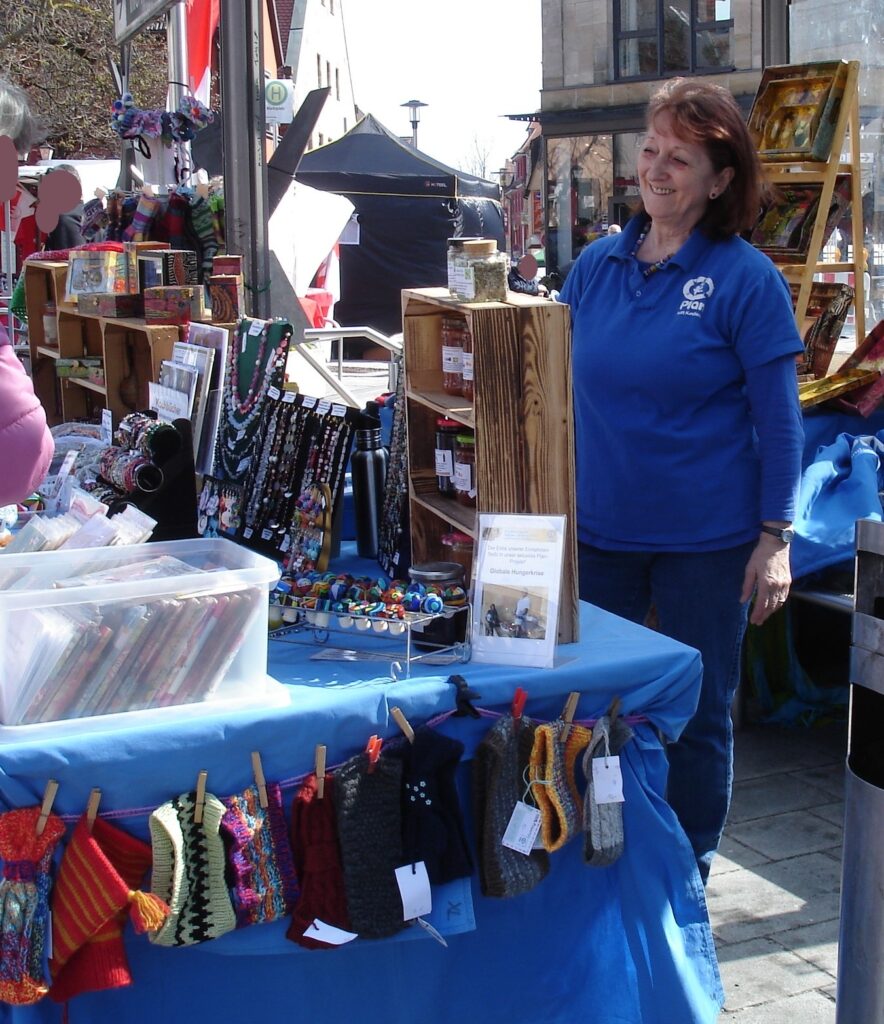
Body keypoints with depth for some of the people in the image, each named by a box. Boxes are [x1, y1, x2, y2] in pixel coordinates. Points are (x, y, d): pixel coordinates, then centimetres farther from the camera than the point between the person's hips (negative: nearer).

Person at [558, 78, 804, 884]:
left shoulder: (746, 278, -8)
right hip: (596, 530, 4)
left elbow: (779, 416, -8)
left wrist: (775, 536, -11)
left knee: (699, 716, 9)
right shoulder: (598, 265, 4)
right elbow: (561, 386, 13)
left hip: (705, 540, -4)